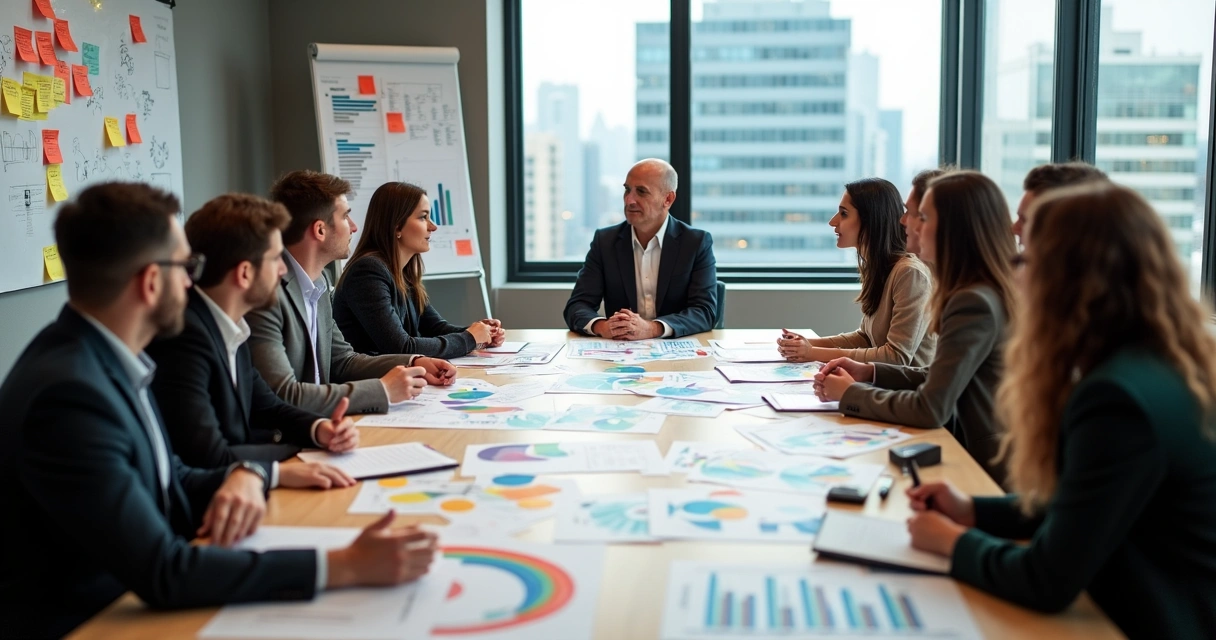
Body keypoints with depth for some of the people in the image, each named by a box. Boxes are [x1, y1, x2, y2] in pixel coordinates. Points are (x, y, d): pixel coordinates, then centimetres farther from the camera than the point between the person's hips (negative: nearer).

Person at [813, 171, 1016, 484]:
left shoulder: (975, 303, -23)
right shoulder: (985, 294, 7)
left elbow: (930, 409, -23)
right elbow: (941, 380, 16)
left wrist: (850, 394, -10)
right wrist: (870, 373, 5)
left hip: (984, 474, -8)